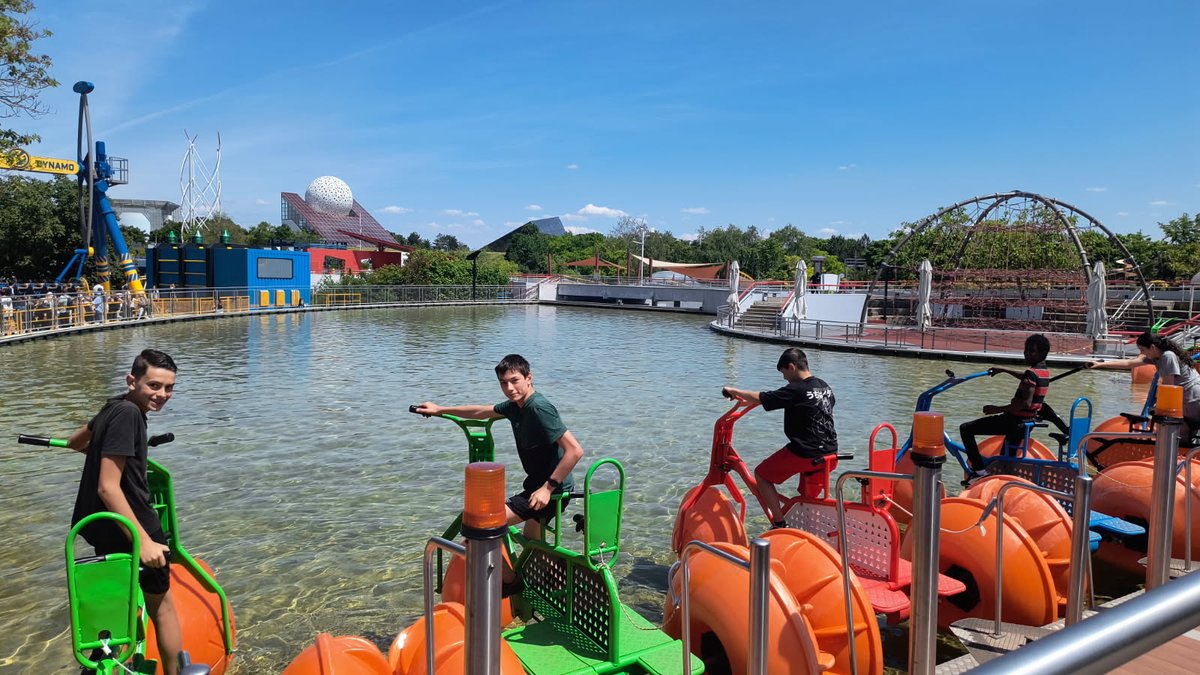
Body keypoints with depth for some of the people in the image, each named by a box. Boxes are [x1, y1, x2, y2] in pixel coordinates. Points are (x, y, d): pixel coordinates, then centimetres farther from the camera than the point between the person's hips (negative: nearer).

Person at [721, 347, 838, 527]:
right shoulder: (825, 387, 8)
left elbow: (760, 398, -17)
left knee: (761, 474, 7)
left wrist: (734, 391, -3)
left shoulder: (796, 390, -16)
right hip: (830, 451, 8)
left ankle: (779, 524, 4)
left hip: (804, 453, -8)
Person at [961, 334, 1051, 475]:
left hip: (1014, 421, -10)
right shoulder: (1044, 372, 9)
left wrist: (998, 409, -26)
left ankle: (979, 470, -15)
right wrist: (1003, 370, 36)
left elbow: (1026, 402, -31)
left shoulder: (1031, 373, -20)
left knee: (966, 429, -9)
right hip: (1026, 422, 10)